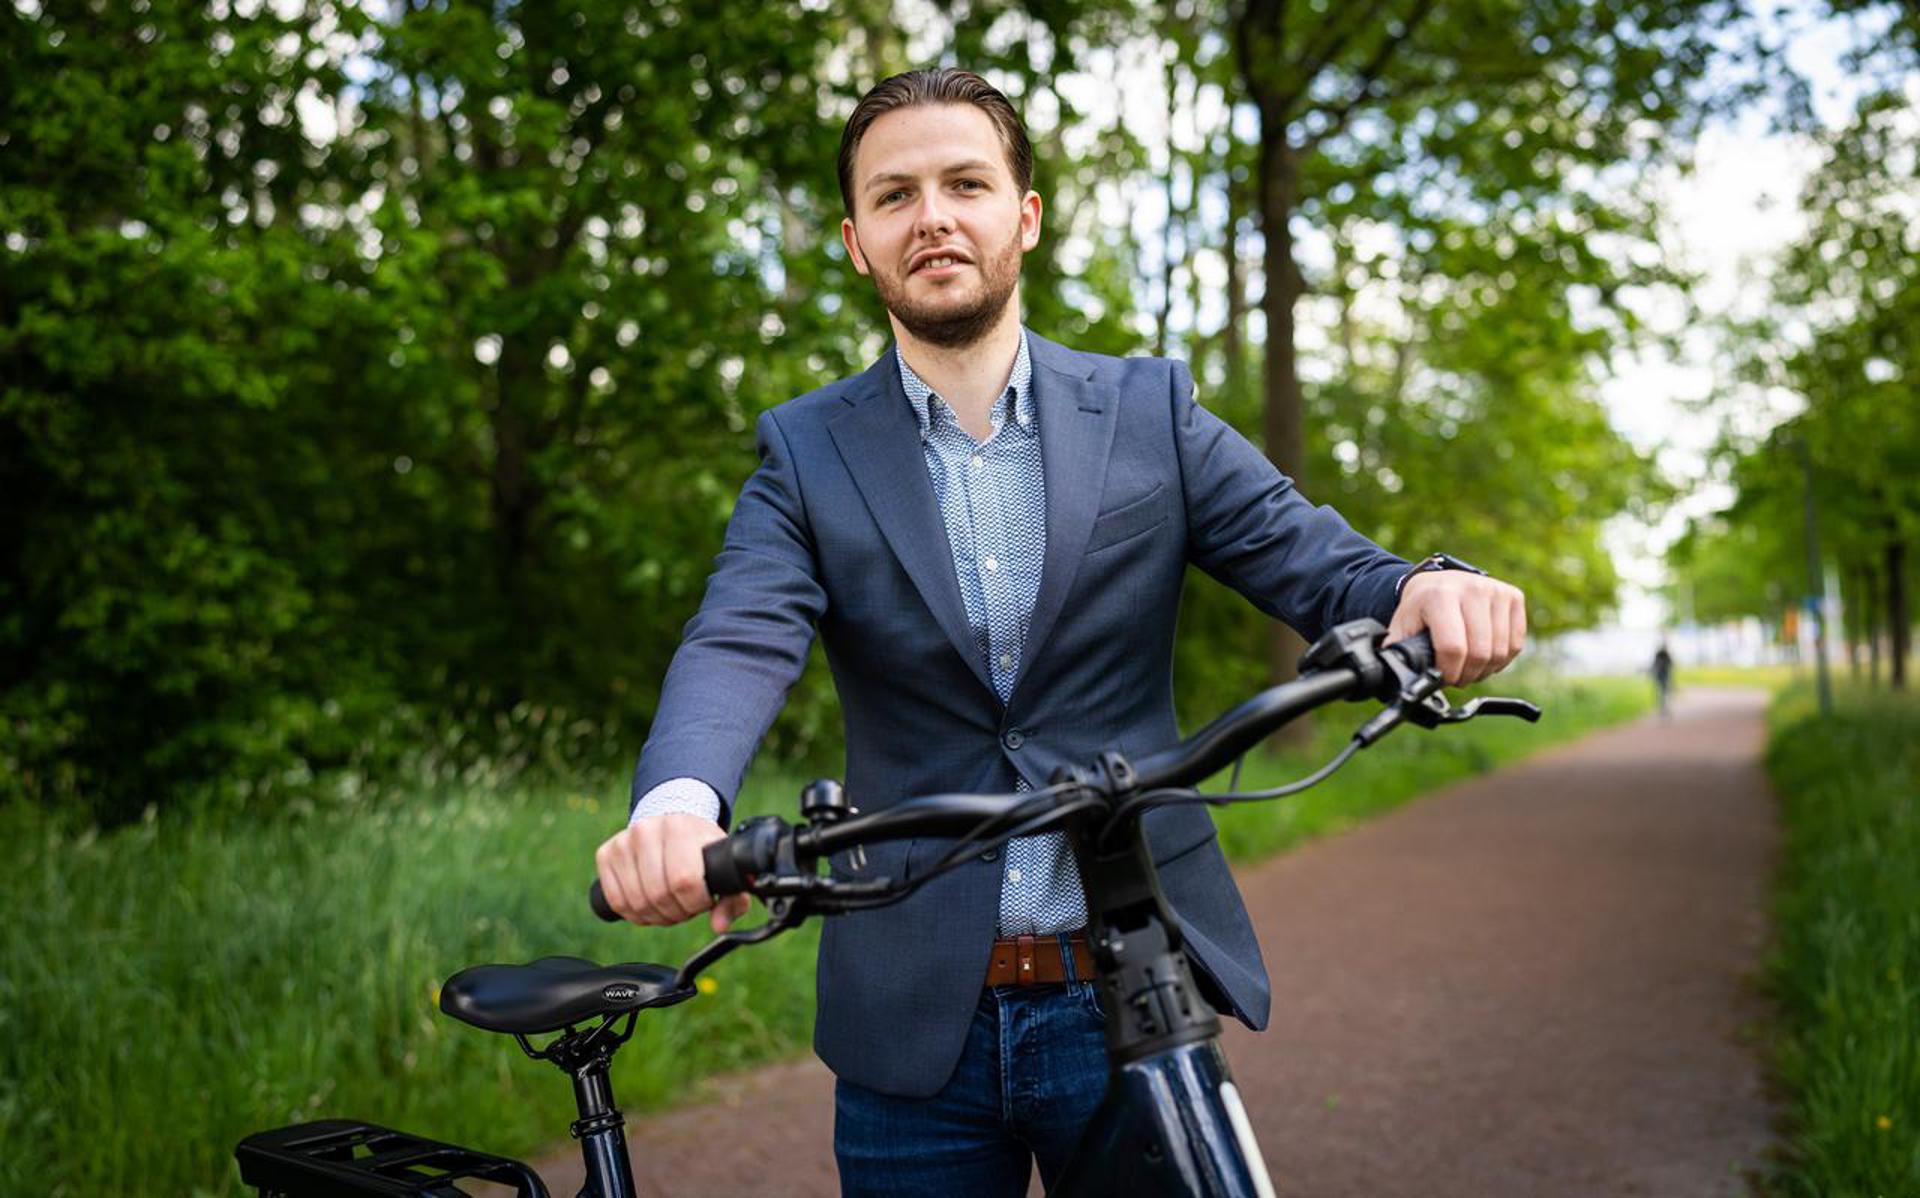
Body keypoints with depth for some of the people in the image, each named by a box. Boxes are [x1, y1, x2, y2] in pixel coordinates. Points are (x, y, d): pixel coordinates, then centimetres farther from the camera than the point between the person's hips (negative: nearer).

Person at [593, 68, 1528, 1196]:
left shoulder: (1149, 410, 3)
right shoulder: (808, 451, 2)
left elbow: (1321, 564, -6)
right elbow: (737, 645, -14)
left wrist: (1426, 591, -31)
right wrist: (678, 803, -36)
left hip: (1138, 1000, 0)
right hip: (915, 1020, 1)